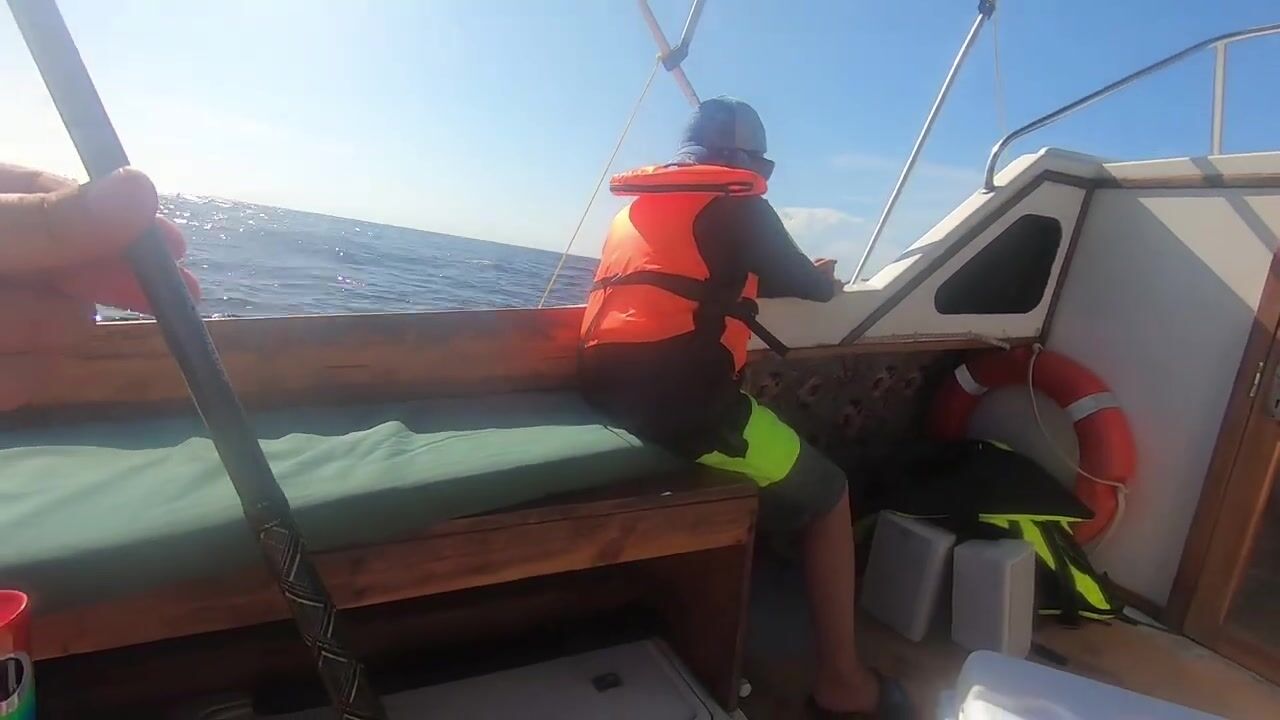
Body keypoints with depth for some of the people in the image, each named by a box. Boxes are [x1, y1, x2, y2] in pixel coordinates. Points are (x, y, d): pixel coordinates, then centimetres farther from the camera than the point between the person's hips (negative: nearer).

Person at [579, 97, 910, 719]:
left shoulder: (636, 208, 25)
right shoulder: (737, 204, 4)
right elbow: (807, 285, 13)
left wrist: (796, 275, 39)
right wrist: (826, 281, 37)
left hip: (606, 393, 8)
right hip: (684, 400, -8)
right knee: (826, 497, 11)